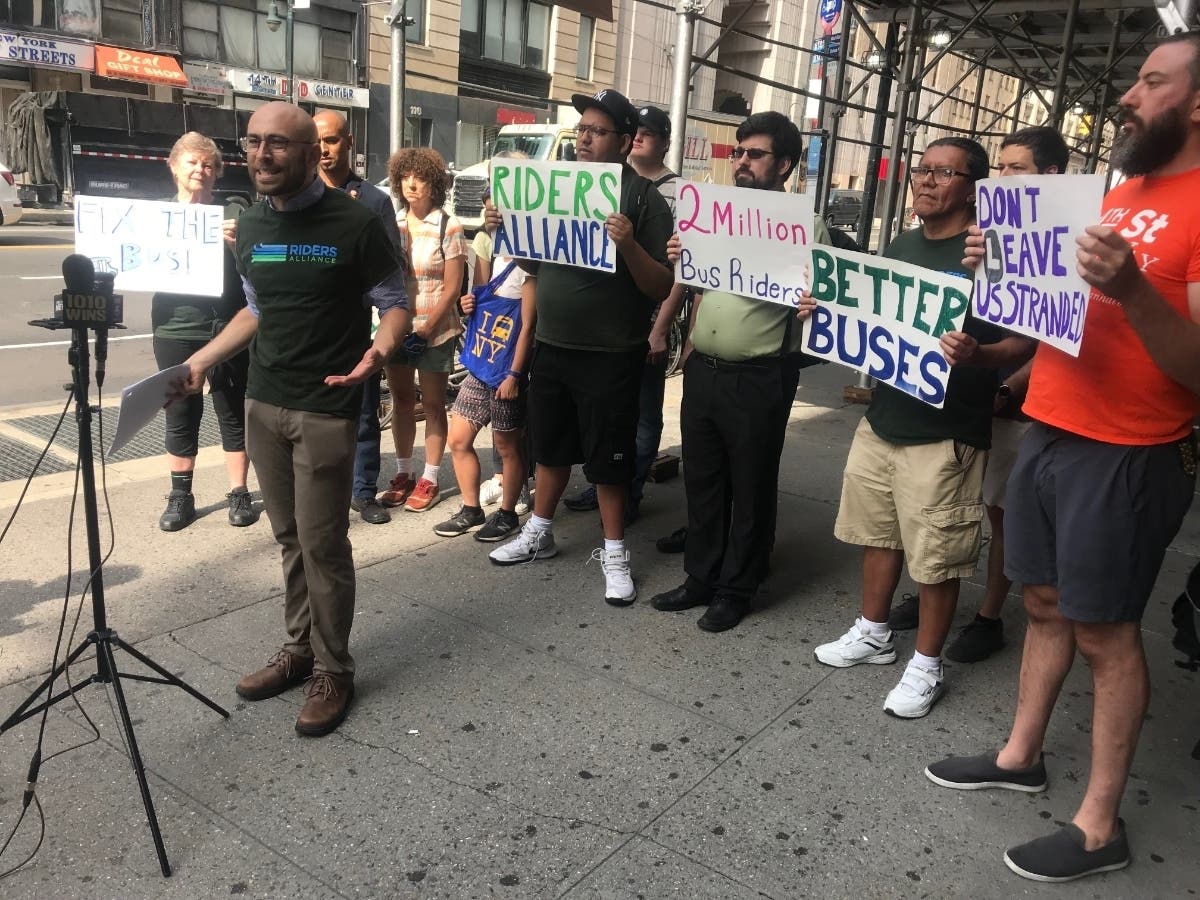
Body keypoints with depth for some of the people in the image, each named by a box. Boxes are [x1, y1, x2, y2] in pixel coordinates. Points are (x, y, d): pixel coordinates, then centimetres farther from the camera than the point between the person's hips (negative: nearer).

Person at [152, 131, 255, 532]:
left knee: (233, 413, 5)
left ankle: (239, 494, 13)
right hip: (176, 329, 2)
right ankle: (180, 496, 17)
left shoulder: (232, 213, 6)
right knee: (180, 416, 7)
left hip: (228, 328, -1)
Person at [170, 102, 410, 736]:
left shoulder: (354, 222, -9)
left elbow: (396, 303, -5)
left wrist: (377, 352, -25)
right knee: (289, 537, 13)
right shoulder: (251, 225, 9)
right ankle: (299, 648, 27)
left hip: (326, 408, -6)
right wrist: (201, 360, 16)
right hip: (262, 403, 6)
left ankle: (333, 671, 12)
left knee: (322, 543, -2)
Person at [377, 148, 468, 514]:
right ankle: (403, 474, 24)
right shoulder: (391, 223, 5)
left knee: (432, 405, 5)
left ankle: (429, 480, 14)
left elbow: (452, 288, -10)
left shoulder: (448, 227, -8)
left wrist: (426, 330, -13)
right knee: (401, 400, 12)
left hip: (435, 330, -4)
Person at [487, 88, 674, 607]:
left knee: (607, 458, 5)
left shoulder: (644, 199, -9)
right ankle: (539, 533, 35)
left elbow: (662, 288, -13)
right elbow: (528, 257, 16)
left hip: (610, 358, -5)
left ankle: (614, 553, 21)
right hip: (550, 348, 5)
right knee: (550, 446, 18)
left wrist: (628, 245, -29)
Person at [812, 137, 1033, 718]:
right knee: (877, 533, 18)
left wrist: (975, 355, -34)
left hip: (943, 436, -7)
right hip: (881, 419, 7)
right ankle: (872, 633, 36)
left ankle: (926, 666, 19)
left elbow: (1025, 342, -15)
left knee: (935, 557, 3)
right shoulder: (901, 246, 11)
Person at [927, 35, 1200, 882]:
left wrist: (1130, 288, -33)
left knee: (1105, 631, 1)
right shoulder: (1122, 193, 14)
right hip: (1047, 435, 8)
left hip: (1126, 457, -8)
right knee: (1046, 603, 16)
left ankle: (1100, 825, 15)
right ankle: (1022, 755, 33)